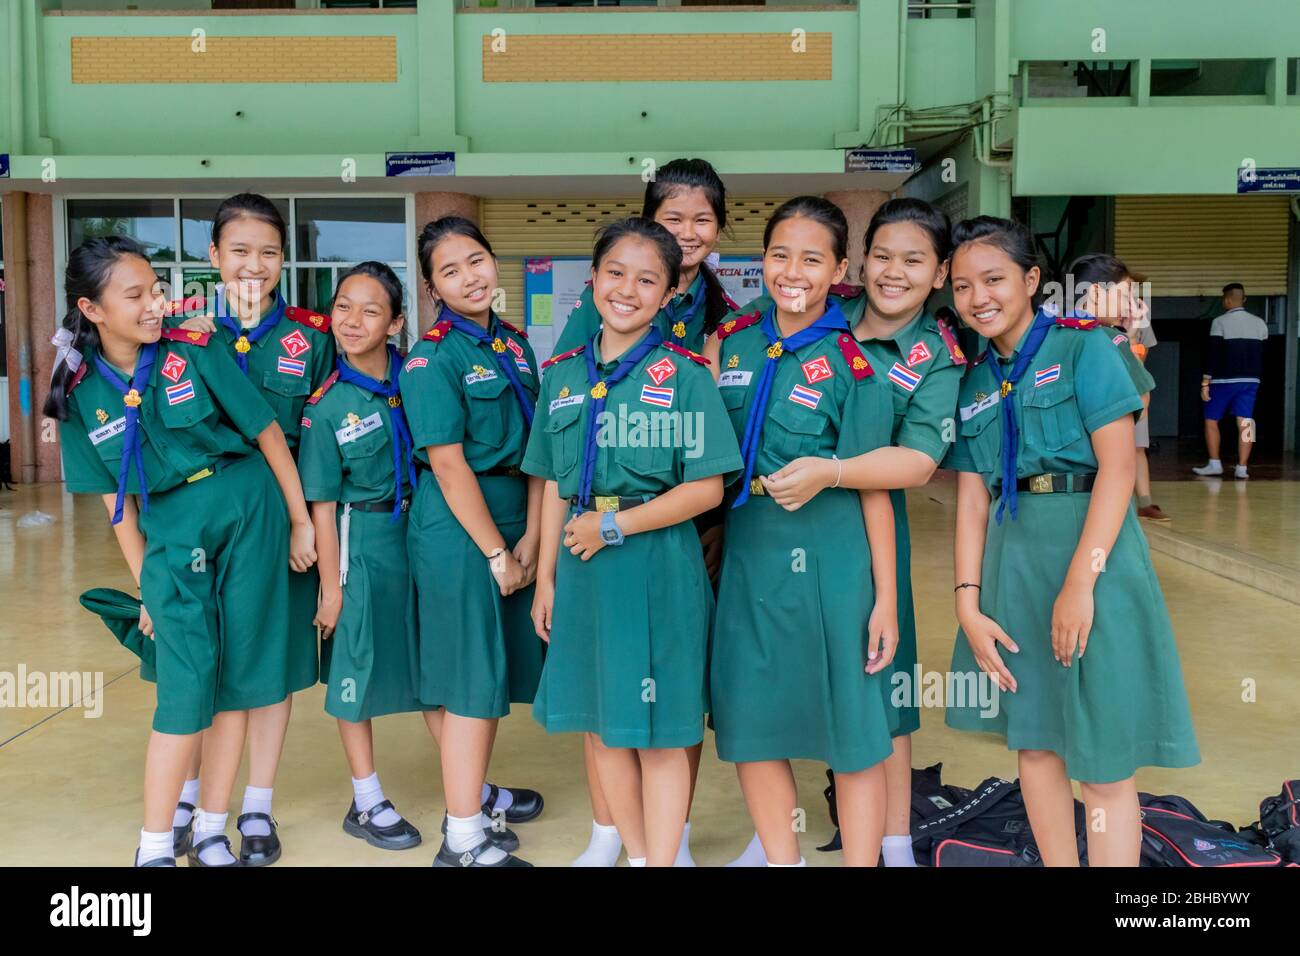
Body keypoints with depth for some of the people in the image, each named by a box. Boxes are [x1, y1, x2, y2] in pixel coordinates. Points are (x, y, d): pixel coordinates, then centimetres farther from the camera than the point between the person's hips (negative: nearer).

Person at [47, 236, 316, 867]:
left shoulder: (194, 352, -8)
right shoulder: (82, 395, -2)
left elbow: (268, 432, -3)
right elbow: (116, 501, 4)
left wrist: (301, 522, -1)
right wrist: (145, 586, 6)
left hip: (249, 511, 0)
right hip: (171, 534, 0)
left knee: (237, 675, 5)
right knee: (186, 685, -7)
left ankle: (210, 832, 19)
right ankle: (154, 847, 7)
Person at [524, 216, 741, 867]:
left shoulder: (684, 375, -6)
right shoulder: (564, 374, 8)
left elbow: (706, 488, -11)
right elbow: (555, 487, 11)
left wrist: (614, 526, -14)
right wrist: (545, 578, 9)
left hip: (657, 566, -5)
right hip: (582, 568, 5)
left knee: (659, 731, 2)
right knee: (600, 725, 14)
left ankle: (662, 859, 16)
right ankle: (635, 854, 30)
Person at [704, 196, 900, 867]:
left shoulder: (849, 363, -7)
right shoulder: (729, 342, 5)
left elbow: (873, 487, -7)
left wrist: (886, 598, -9)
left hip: (830, 555, -4)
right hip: (748, 551, 5)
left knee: (853, 731, 5)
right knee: (749, 723, 11)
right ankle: (781, 859, 29)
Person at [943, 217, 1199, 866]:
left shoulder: (1083, 347, -3)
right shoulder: (974, 382, 12)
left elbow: (1118, 466, -11)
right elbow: (971, 500, 7)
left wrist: (1080, 580, -18)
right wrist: (968, 602, -4)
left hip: (1091, 544, -5)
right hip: (1012, 559, 6)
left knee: (1102, 762, -2)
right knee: (1034, 742, 12)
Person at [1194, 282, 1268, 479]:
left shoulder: (1220, 322, -8)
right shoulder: (1260, 323, 8)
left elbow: (1213, 354, -12)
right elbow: (1264, 354, 11)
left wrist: (1205, 383, -10)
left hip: (1224, 380, -4)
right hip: (1250, 380, 4)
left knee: (1211, 421, 8)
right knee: (1245, 424, 2)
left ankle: (1214, 464, 6)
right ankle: (1241, 468, -1)